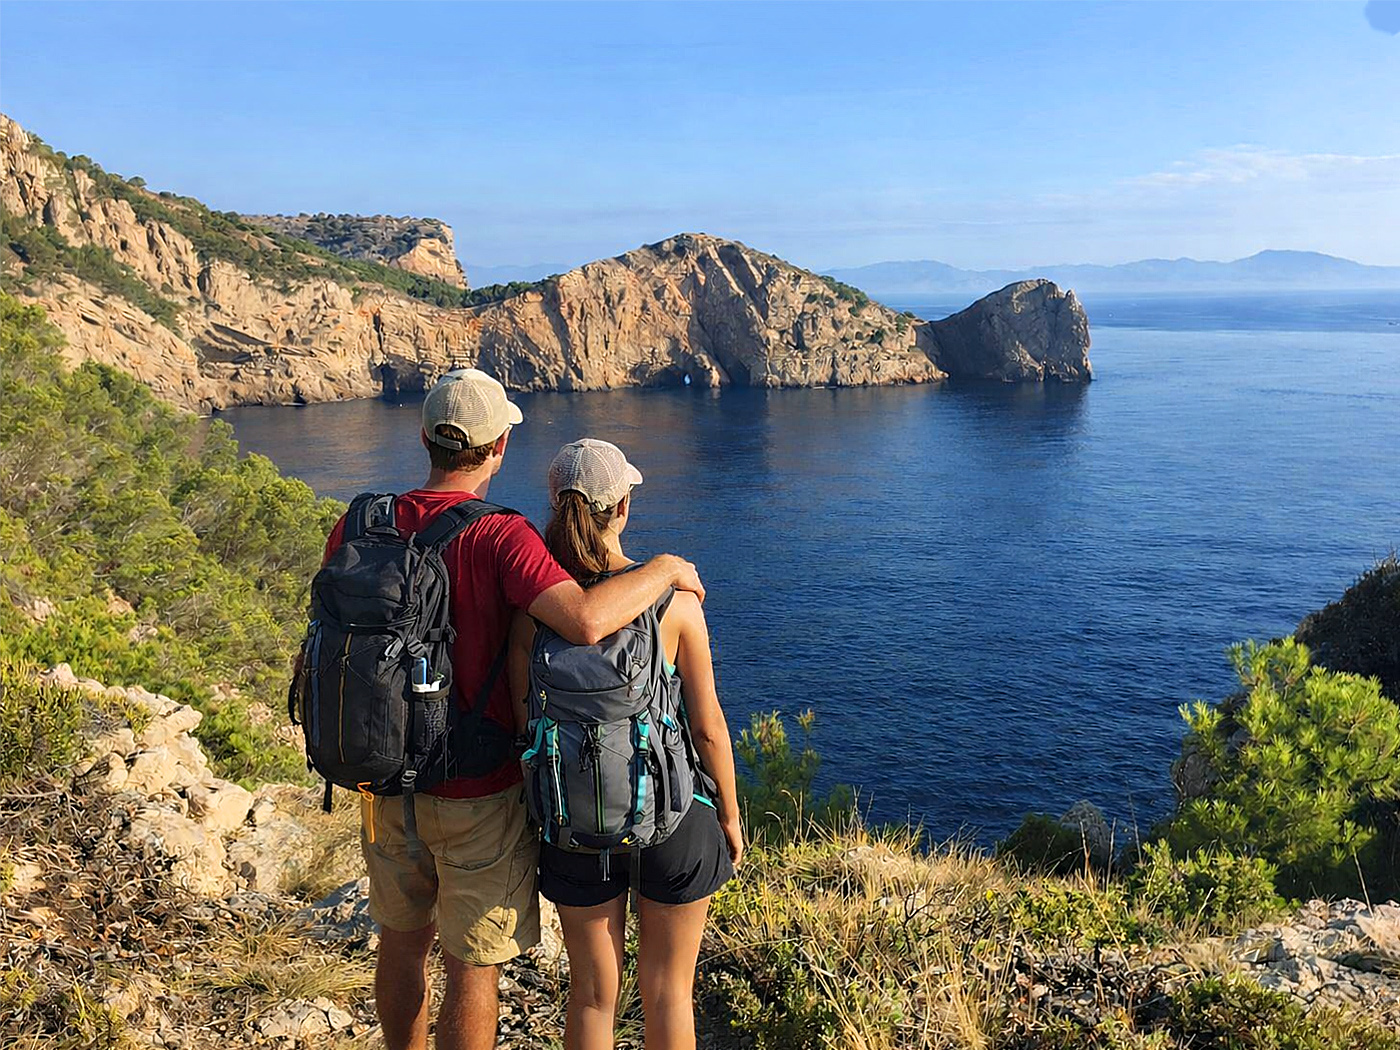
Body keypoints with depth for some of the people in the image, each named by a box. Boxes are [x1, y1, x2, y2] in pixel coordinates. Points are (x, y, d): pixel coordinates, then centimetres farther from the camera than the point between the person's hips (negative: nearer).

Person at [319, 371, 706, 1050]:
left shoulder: (357, 528, -5)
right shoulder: (497, 537, -23)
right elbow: (585, 621, -37)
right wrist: (665, 569, -21)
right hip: (478, 797, -6)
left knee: (402, 942, 25)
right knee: (473, 970, 12)